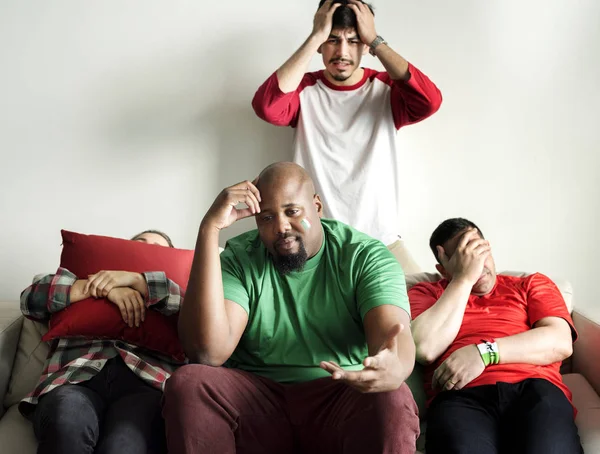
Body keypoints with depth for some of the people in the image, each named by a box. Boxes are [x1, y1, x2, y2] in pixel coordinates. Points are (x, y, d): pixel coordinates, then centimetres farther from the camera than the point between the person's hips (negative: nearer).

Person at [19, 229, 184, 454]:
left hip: (145, 382, -1)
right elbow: (32, 299, 16)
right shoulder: (88, 275, 35)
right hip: (75, 378, 2)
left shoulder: (169, 297, 33)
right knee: (67, 427, -37)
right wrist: (100, 287, 6)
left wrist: (137, 279, 2)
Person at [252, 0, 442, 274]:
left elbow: (429, 101, -21)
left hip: (382, 241, 1)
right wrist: (315, 37, -18)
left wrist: (375, 40, -15)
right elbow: (267, 107, -22)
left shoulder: (387, 89, 0)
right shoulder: (305, 89, 0)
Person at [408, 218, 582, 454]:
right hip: (462, 394, -1)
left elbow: (561, 343, 5)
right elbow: (425, 348, -1)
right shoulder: (426, 293, 21)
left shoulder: (532, 284, 25)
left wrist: (483, 352, -8)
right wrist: (464, 278, 5)